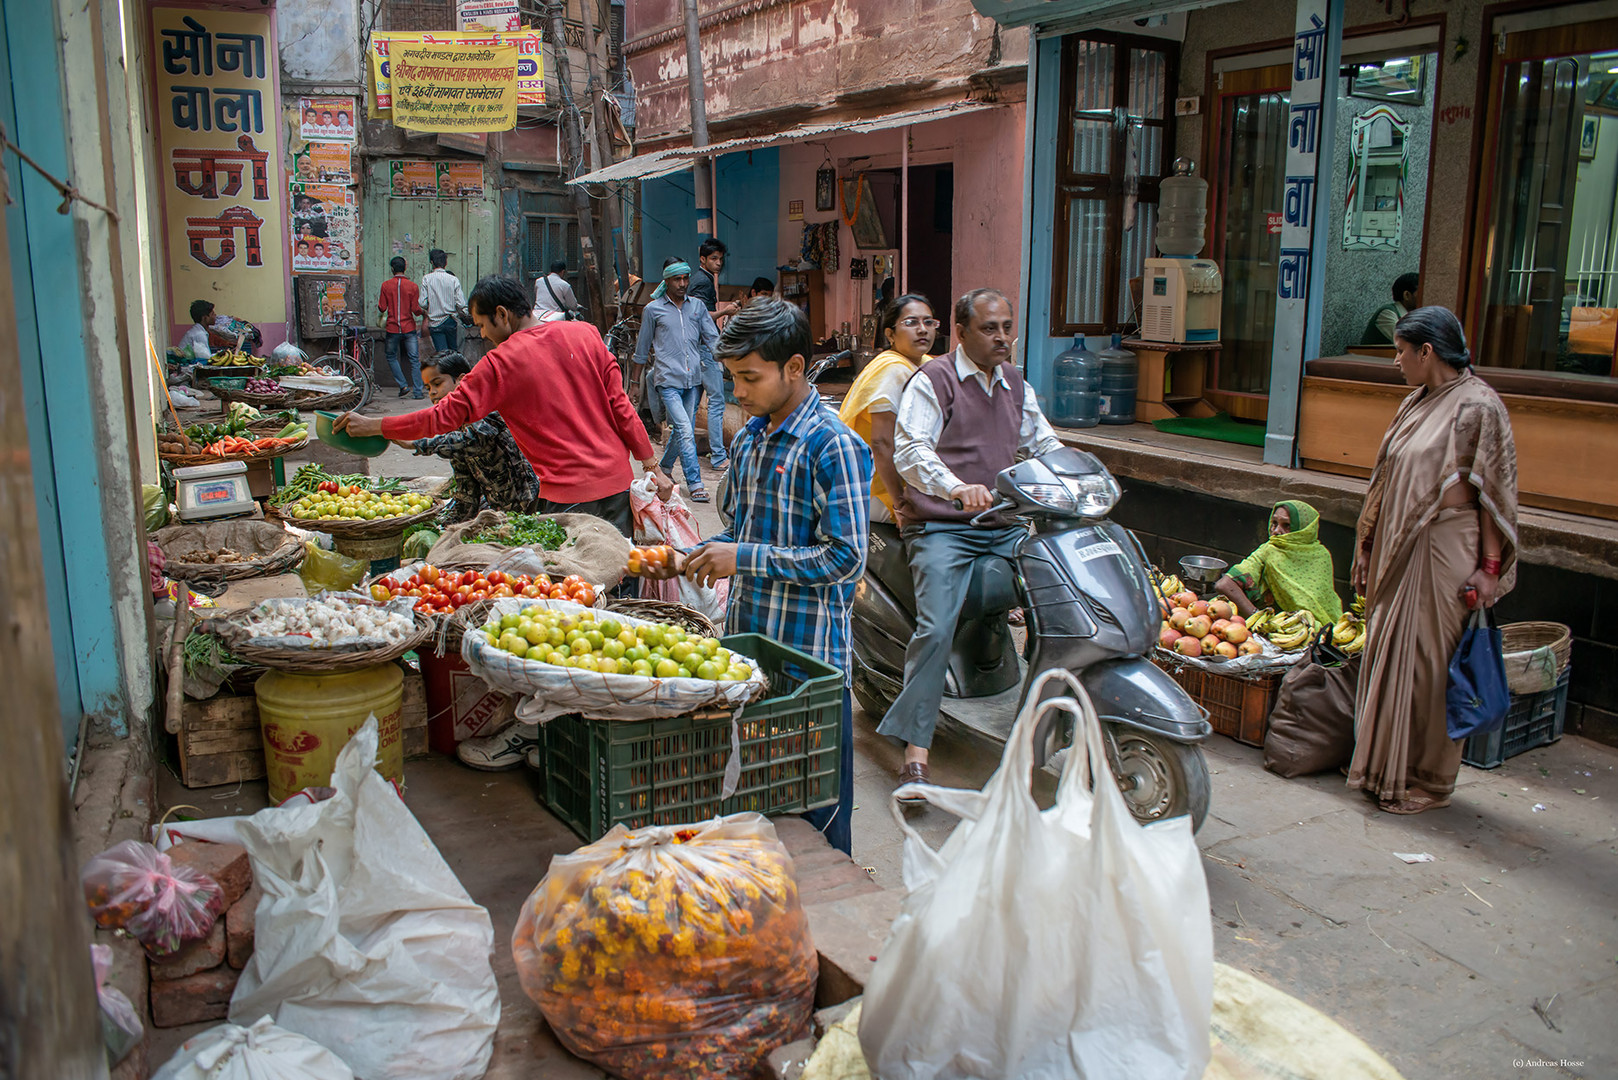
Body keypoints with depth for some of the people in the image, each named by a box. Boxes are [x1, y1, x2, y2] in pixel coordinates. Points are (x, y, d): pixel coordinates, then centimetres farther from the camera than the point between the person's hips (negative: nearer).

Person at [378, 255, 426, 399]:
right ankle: (418, 391, -1)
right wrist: (422, 311, 14)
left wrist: (378, 300, 19)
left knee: (391, 357, 17)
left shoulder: (386, 285, -3)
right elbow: (416, 310, -8)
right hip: (409, 328, 0)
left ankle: (403, 385, 7)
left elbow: (382, 308, -2)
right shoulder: (412, 286, -5)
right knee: (414, 360, 3)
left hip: (392, 328, 0)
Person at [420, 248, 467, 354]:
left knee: (442, 353, -1)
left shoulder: (426, 279, -6)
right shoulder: (453, 279, -6)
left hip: (435, 322, -1)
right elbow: (460, 304, -8)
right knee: (453, 351, 16)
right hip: (450, 321, 1)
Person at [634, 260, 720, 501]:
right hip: (668, 379, -4)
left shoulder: (697, 306, 14)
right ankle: (695, 483, -13)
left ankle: (664, 468, 32)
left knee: (681, 429, 10)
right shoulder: (653, 310, 4)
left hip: (693, 379, 4)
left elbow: (712, 337, 14)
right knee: (685, 430, -15)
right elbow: (643, 345, 13)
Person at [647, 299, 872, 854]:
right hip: (747, 641, 8)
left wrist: (744, 558, -19)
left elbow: (846, 558, -19)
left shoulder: (834, 446, -15)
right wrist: (695, 558, 2)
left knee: (815, 811, 6)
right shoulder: (749, 437, 10)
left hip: (810, 657, -7)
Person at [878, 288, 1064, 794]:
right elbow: (910, 449, -17)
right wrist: (957, 488, -35)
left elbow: (1044, 443, 22)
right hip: (941, 528, -6)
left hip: (1005, 525, 7)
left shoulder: (1016, 384, 19)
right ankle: (915, 756, -20)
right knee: (936, 629, -23)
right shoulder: (933, 380, -3)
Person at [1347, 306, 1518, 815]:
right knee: (1390, 655, 12)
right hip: (1398, 553, 8)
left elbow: (1494, 493, -12)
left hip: (1444, 554, -8)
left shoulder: (1478, 407, -12)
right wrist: (1368, 547, 17)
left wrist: (1488, 567, -15)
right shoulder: (1416, 404, 12)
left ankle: (1427, 780, 14)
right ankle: (1383, 767, 25)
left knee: (1428, 663, 0)